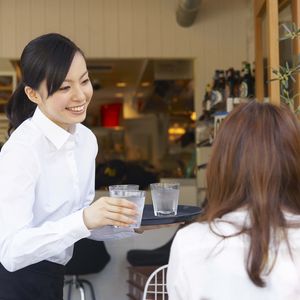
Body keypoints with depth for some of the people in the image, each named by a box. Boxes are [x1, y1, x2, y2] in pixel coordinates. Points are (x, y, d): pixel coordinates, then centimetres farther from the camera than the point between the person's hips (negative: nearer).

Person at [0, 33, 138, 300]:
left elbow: (74, 220, 7)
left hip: (52, 277, 7)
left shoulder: (86, 139, -1)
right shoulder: (21, 149, -23)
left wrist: (120, 222, -11)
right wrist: (83, 220, -40)